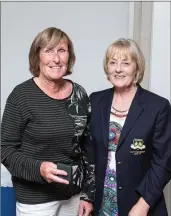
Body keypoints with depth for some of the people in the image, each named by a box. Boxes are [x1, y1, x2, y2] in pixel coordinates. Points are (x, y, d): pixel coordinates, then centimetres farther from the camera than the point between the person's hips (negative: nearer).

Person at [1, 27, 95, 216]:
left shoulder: (79, 94, -1)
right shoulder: (22, 95, -13)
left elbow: (87, 146, 5)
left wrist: (88, 194, 4)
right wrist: (38, 168, -25)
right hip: (34, 198, -3)